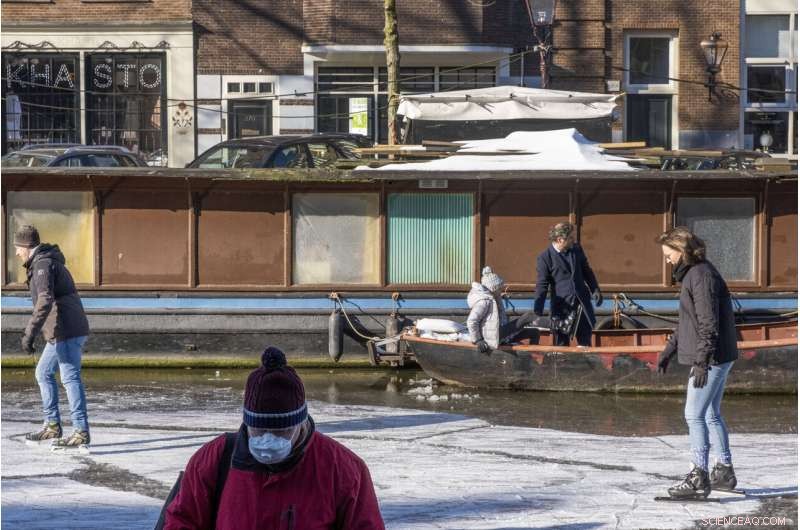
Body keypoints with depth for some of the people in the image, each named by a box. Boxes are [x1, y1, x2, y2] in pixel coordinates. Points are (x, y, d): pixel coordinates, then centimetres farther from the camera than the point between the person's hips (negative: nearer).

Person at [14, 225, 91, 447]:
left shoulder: (43, 264, -12)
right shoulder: (49, 261, 21)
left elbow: (45, 301, -25)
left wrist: (29, 334, -28)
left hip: (65, 332, -11)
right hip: (62, 332, 11)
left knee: (70, 378, -10)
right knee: (43, 373, 17)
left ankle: (81, 432, -12)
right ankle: (52, 425, 19)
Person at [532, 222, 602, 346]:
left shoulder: (576, 249, 6)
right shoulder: (544, 258, -9)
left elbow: (587, 271, 18)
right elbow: (542, 285, -9)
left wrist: (595, 290, 8)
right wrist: (538, 309, -15)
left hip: (582, 302, 5)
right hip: (561, 305, -5)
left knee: (585, 341, 10)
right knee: (561, 343, -2)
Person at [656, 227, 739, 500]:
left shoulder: (702, 275, -18)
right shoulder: (691, 274, 16)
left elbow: (709, 322, -23)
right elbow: (687, 322, 26)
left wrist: (702, 361, -25)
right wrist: (669, 350, 26)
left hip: (712, 357, -11)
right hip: (717, 358, 11)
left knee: (694, 415, -10)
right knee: (711, 414, 18)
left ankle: (699, 477, -9)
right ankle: (724, 472, 26)